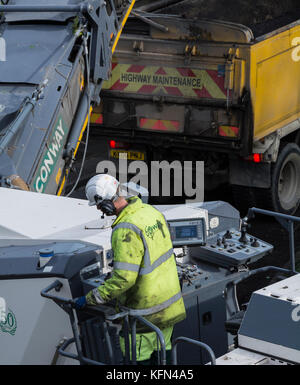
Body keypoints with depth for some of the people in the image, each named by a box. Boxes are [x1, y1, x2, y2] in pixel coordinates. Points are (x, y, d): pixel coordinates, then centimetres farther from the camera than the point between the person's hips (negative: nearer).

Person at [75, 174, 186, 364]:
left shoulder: (126, 230, -28)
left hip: (146, 311, -8)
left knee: (137, 357, 5)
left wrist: (90, 298, -21)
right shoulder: (151, 211, 0)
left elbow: (124, 279, -30)